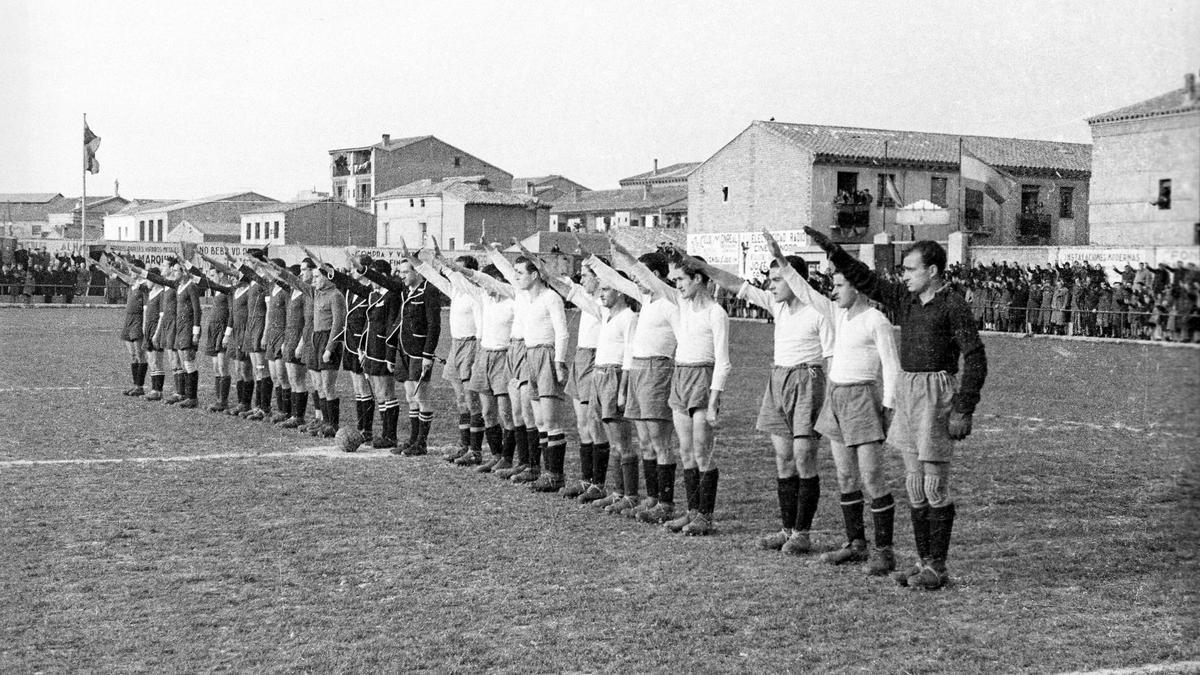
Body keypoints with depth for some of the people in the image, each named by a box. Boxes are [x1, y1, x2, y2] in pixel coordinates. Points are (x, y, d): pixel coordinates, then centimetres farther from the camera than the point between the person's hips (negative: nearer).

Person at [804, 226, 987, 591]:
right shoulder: (907, 298, 10)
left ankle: (938, 567, 6)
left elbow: (975, 359, -14)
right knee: (915, 485, 10)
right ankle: (924, 561, 18)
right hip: (907, 392, 8)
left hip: (936, 393, -8)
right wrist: (832, 251, 7)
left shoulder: (953, 305, -11)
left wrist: (963, 410, -18)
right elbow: (867, 281, 17)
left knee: (935, 486, -2)